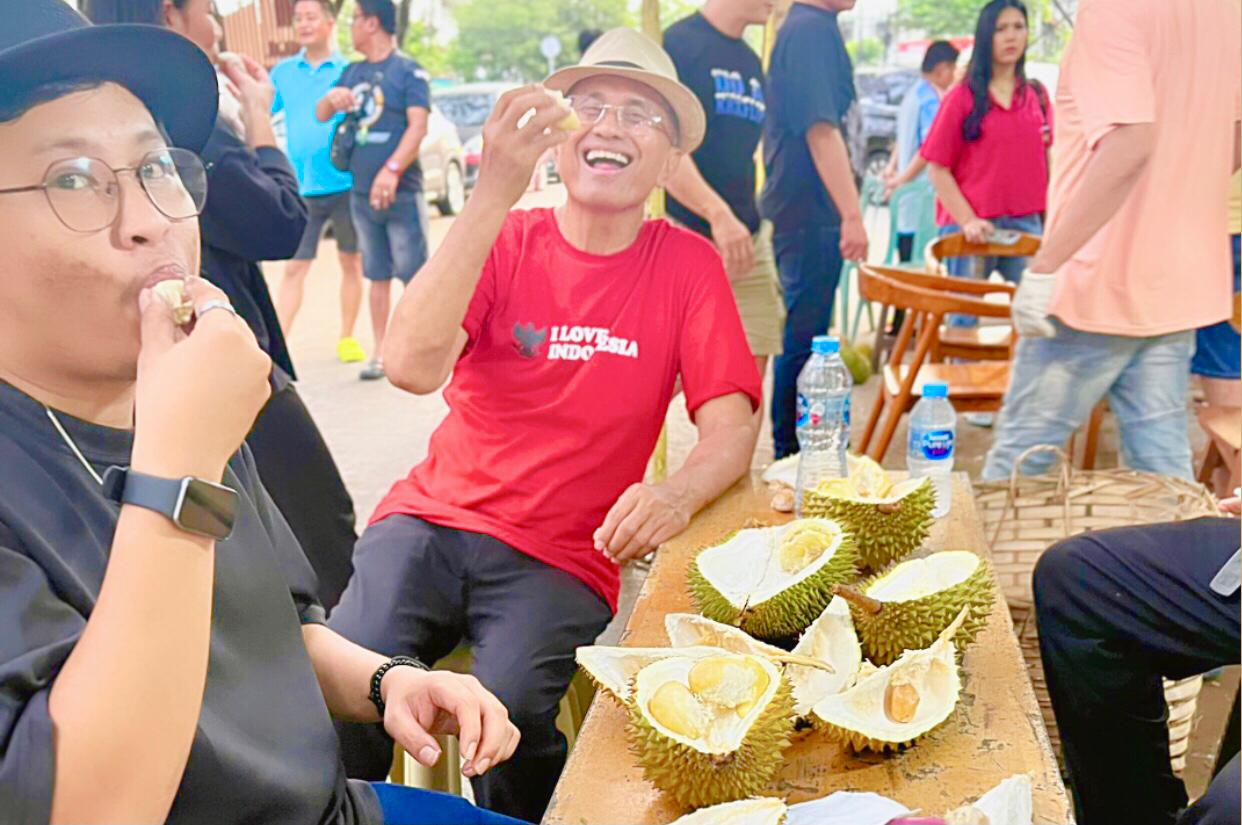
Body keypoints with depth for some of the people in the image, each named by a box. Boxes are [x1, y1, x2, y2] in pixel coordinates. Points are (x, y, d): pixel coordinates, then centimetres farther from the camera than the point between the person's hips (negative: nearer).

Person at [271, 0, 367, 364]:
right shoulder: (283, 71, 10)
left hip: (345, 183, -1)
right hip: (302, 188, 1)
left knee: (351, 262, 8)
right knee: (293, 268, -2)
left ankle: (347, 338, 20)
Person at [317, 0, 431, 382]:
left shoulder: (408, 70, -4)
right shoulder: (352, 72, 14)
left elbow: (418, 126, -14)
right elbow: (321, 115, 14)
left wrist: (392, 170, -28)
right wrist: (331, 99, -10)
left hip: (401, 192, -6)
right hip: (362, 193, 6)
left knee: (415, 274, -4)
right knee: (377, 276, 11)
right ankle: (380, 353, 17)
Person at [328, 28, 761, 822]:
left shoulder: (688, 265, 1)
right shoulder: (507, 240, 1)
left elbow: (731, 430, -6)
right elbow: (412, 367, -16)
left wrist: (678, 493, -30)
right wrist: (493, 195, -23)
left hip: (562, 558, 0)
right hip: (433, 517, 1)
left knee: (507, 712, -27)